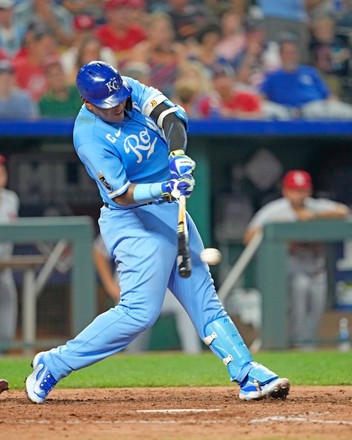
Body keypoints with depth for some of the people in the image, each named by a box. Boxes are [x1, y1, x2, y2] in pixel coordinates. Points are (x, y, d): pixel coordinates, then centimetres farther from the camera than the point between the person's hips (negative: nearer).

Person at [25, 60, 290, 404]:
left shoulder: (130, 90, -2)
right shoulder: (89, 137, -22)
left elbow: (171, 115, -11)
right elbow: (122, 194, -24)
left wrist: (178, 155, -29)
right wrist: (164, 189, -39)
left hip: (170, 212, 8)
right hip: (133, 221, -8)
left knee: (204, 300, 5)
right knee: (140, 311, -13)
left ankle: (248, 374, 4)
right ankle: (53, 364, -4)